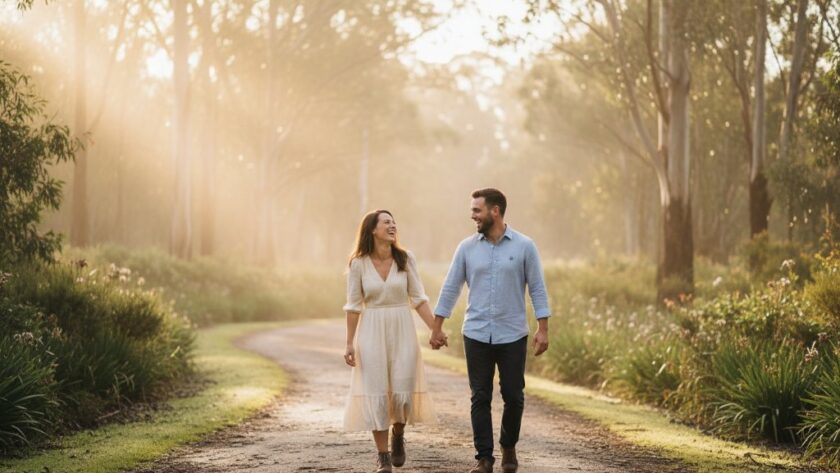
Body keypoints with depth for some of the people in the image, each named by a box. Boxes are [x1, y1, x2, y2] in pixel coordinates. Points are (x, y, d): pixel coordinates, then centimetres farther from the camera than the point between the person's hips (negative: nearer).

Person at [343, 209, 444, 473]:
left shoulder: (405, 259, 0)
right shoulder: (359, 264, -4)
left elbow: (418, 299, 2)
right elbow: (354, 306, 0)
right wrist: (350, 343, -2)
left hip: (402, 331, 1)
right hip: (372, 332, -1)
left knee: (403, 391, -4)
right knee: (376, 392, -3)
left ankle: (398, 436, 26)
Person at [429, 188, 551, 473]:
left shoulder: (524, 246, -3)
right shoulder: (467, 248, 2)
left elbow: (537, 289, -2)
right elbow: (450, 288, 7)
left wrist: (543, 329, -8)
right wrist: (437, 327, 5)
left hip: (512, 335, -1)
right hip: (476, 335, 1)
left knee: (513, 396, 4)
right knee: (480, 398, 1)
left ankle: (509, 447, 27)